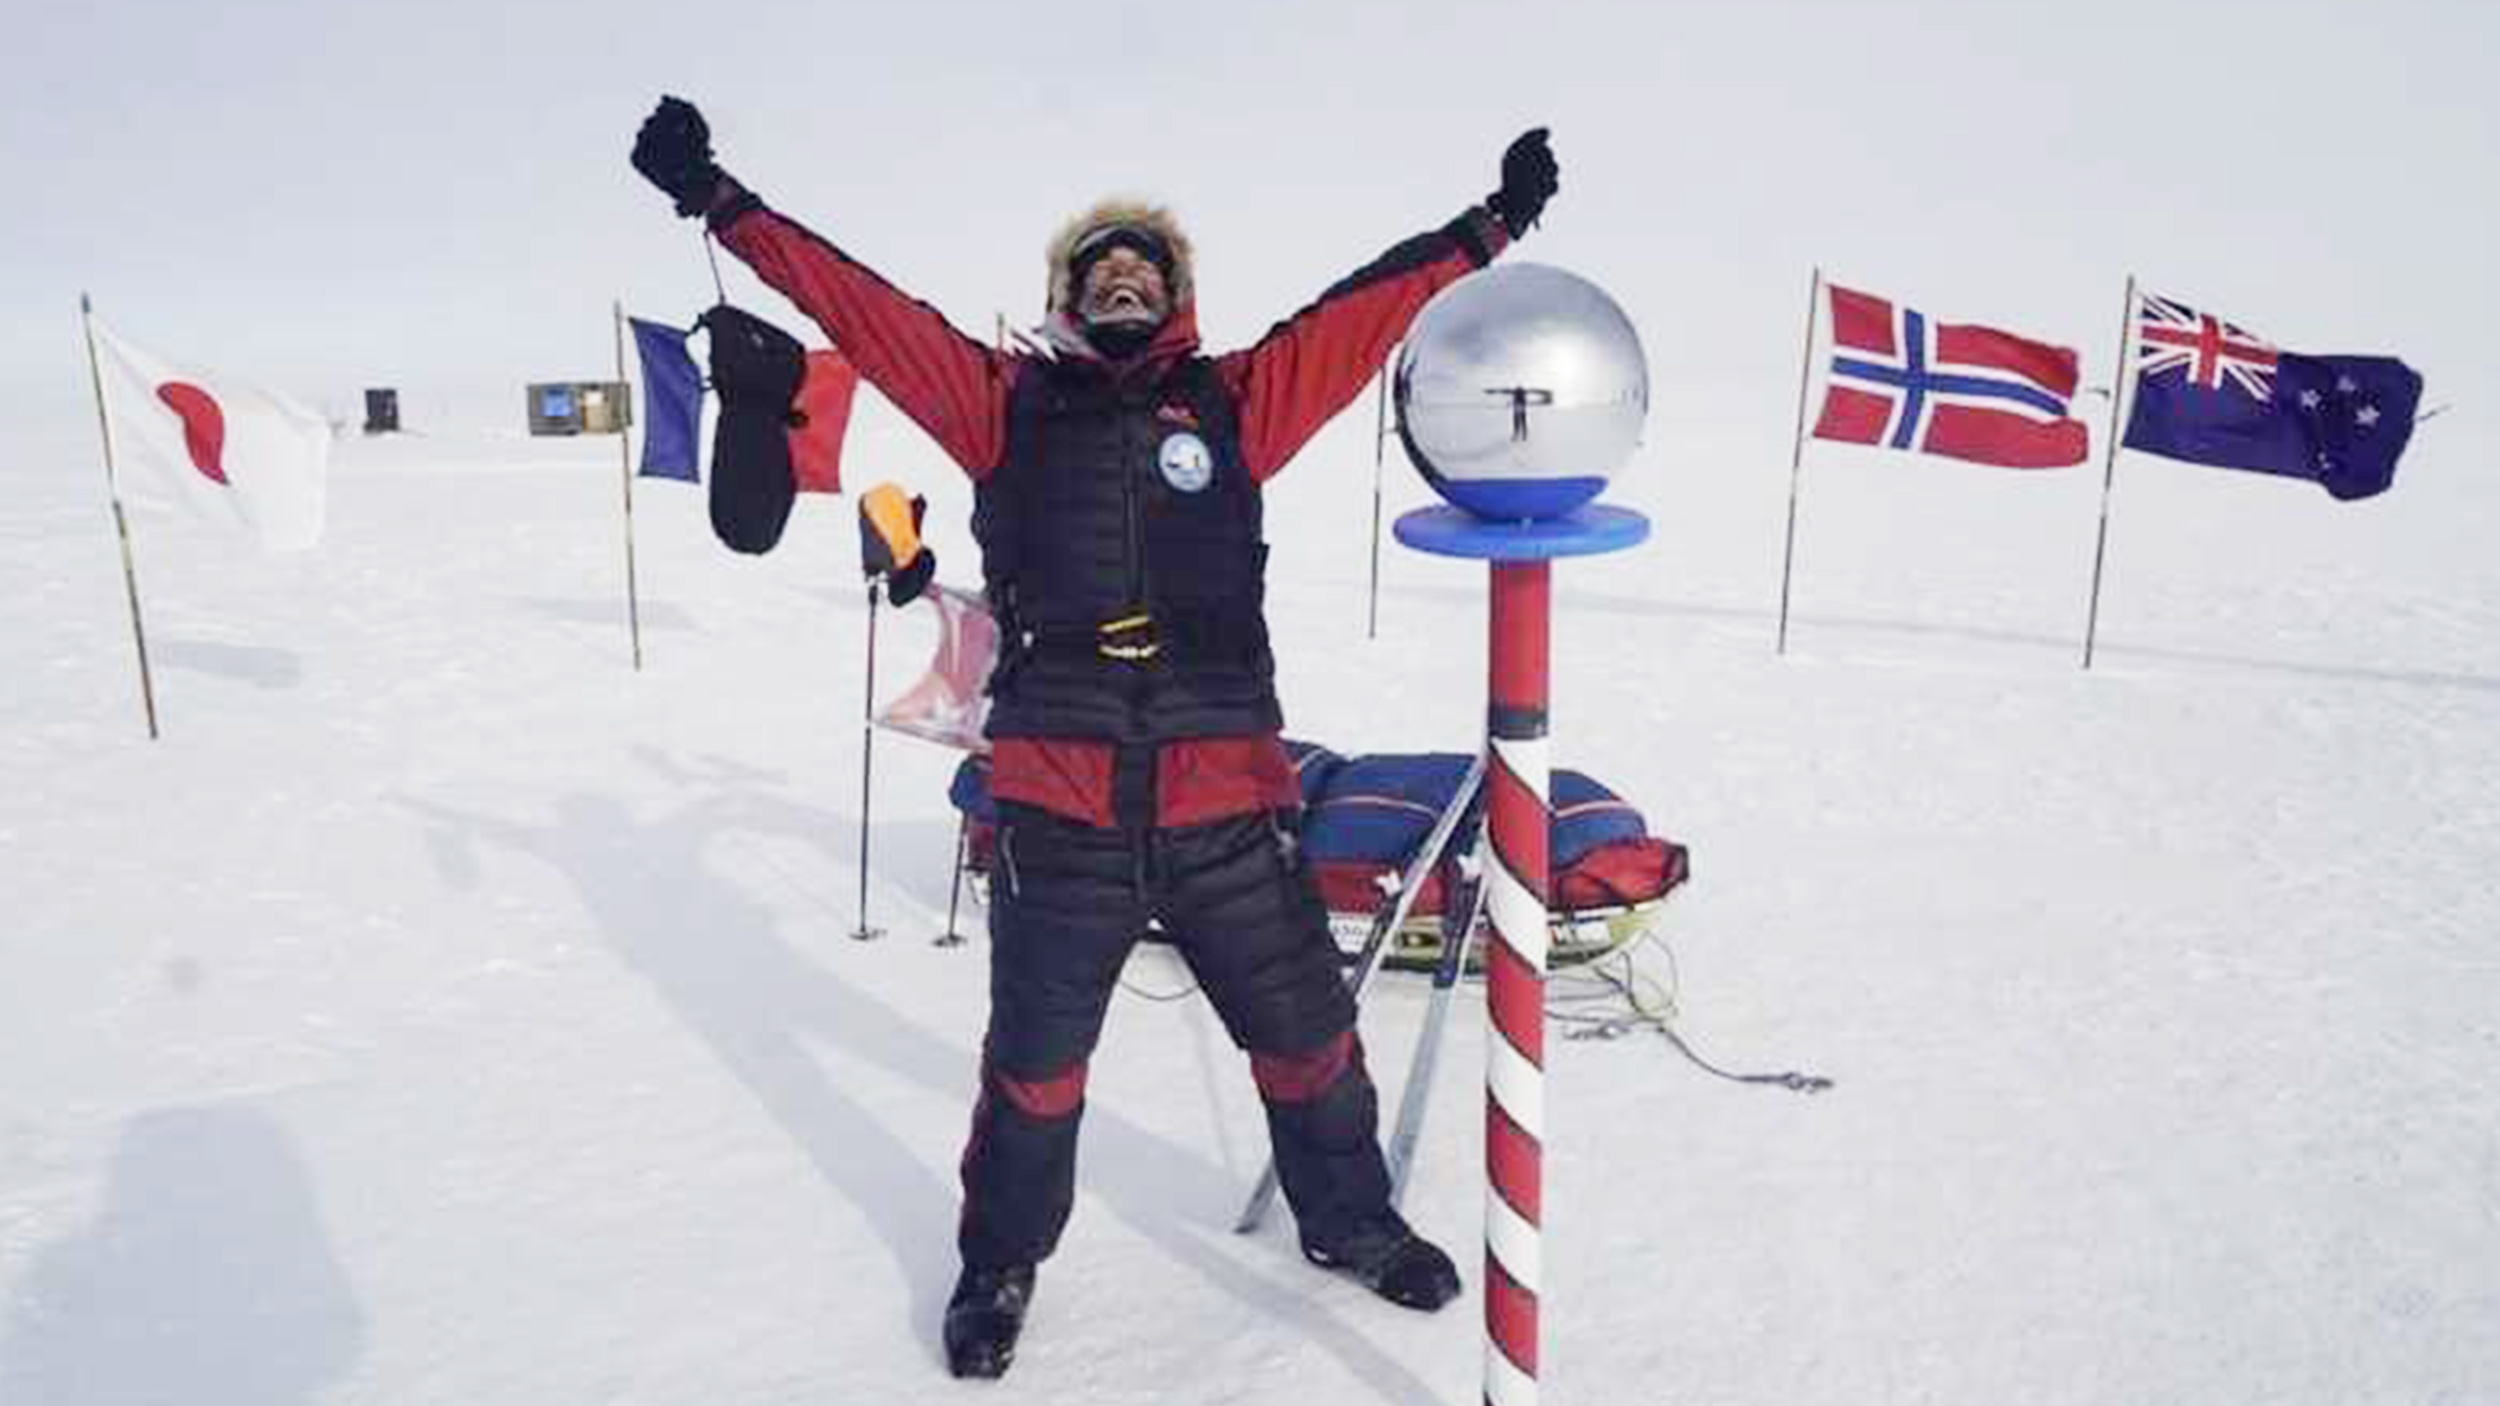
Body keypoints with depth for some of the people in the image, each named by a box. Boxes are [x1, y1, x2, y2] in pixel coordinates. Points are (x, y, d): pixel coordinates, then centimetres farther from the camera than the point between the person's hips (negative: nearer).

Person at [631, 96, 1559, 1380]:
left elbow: (1365, 308, 7)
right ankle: (1002, 1262, 39)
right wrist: (722, 204, 1)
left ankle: (1347, 1220, 42)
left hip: (1224, 801, 1)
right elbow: (859, 306, 4)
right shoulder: (1007, 402, 7)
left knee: (1306, 1032, 16)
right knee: (1035, 1058, 14)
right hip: (1056, 805, -1)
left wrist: (1489, 225, 6)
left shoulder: (1235, 400, 9)